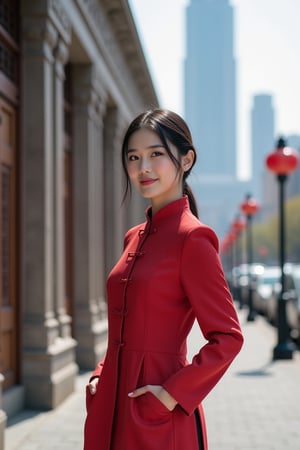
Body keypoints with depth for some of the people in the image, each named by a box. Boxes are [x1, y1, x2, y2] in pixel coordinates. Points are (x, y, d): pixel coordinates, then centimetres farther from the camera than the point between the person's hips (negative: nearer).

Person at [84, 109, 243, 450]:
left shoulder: (192, 238, -13)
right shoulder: (134, 238, 10)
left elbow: (227, 338, -14)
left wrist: (173, 393, -17)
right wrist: (101, 375, 7)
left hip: (158, 421, -7)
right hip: (112, 408, 7)